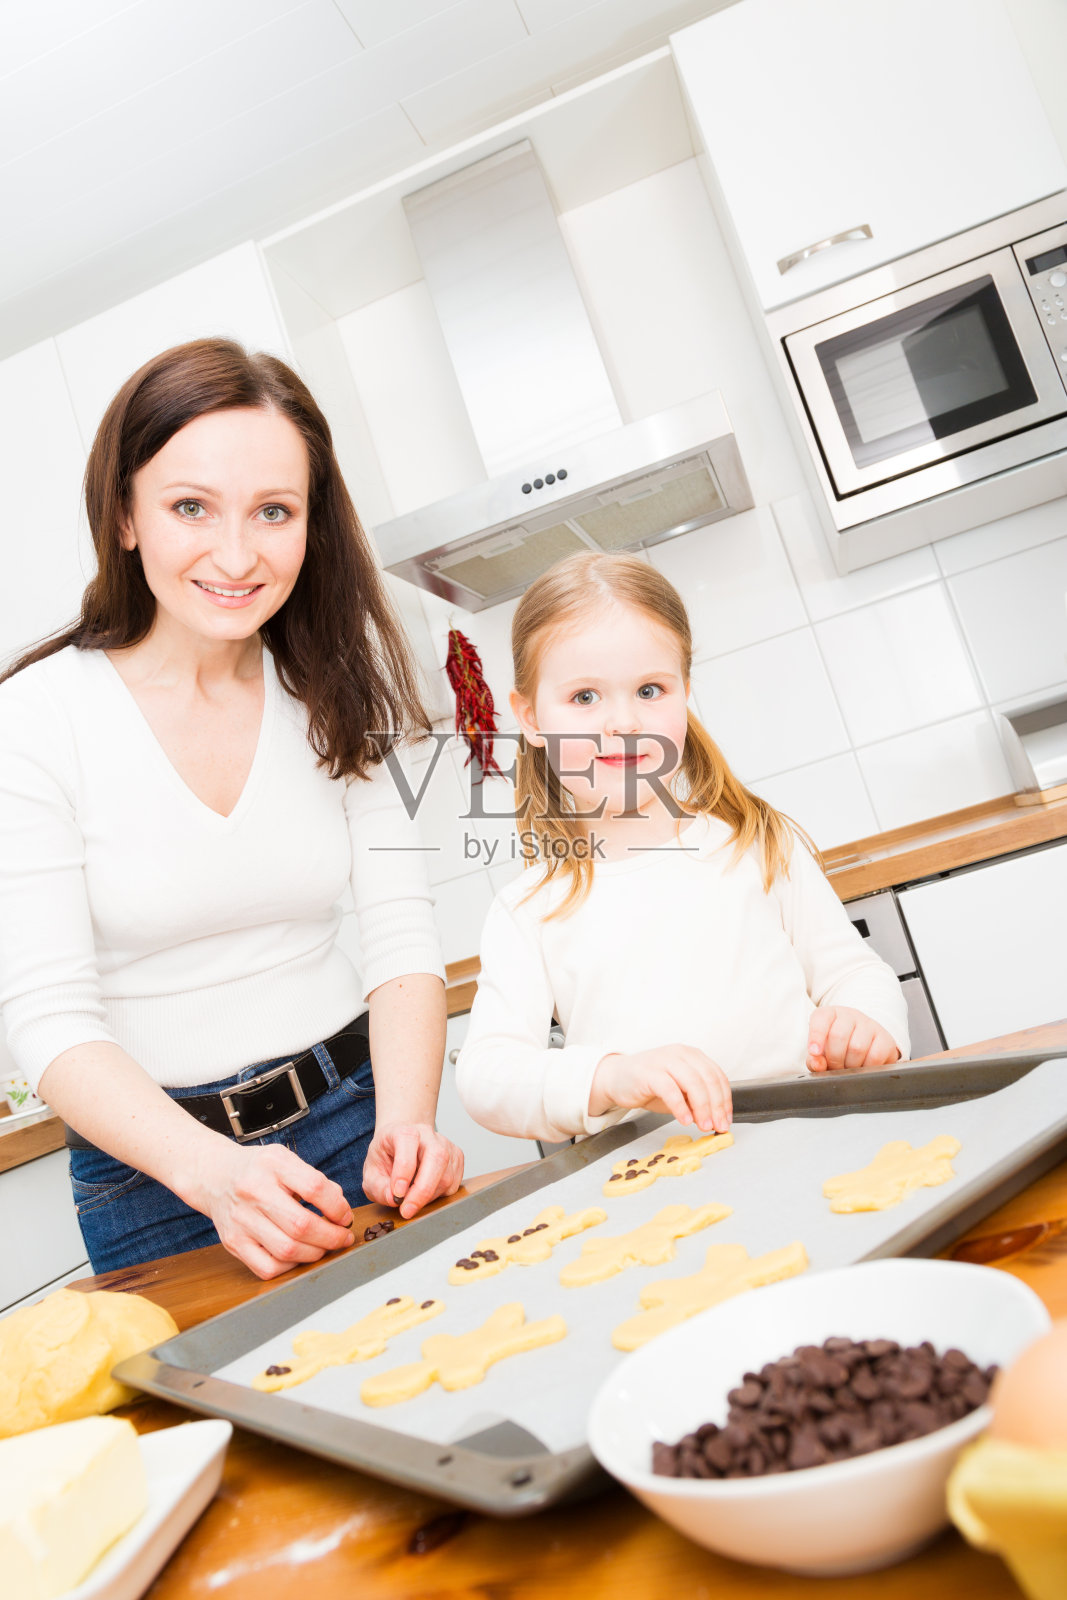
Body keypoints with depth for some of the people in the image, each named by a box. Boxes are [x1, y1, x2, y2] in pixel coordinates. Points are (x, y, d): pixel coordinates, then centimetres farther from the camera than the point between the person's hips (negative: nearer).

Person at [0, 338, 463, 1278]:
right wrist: (215, 1173, -30)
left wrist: (406, 1125, -21)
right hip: (155, 1173, -2)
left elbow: (402, 935, -5)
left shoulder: (332, 693, -2)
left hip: (353, 1111, 3)